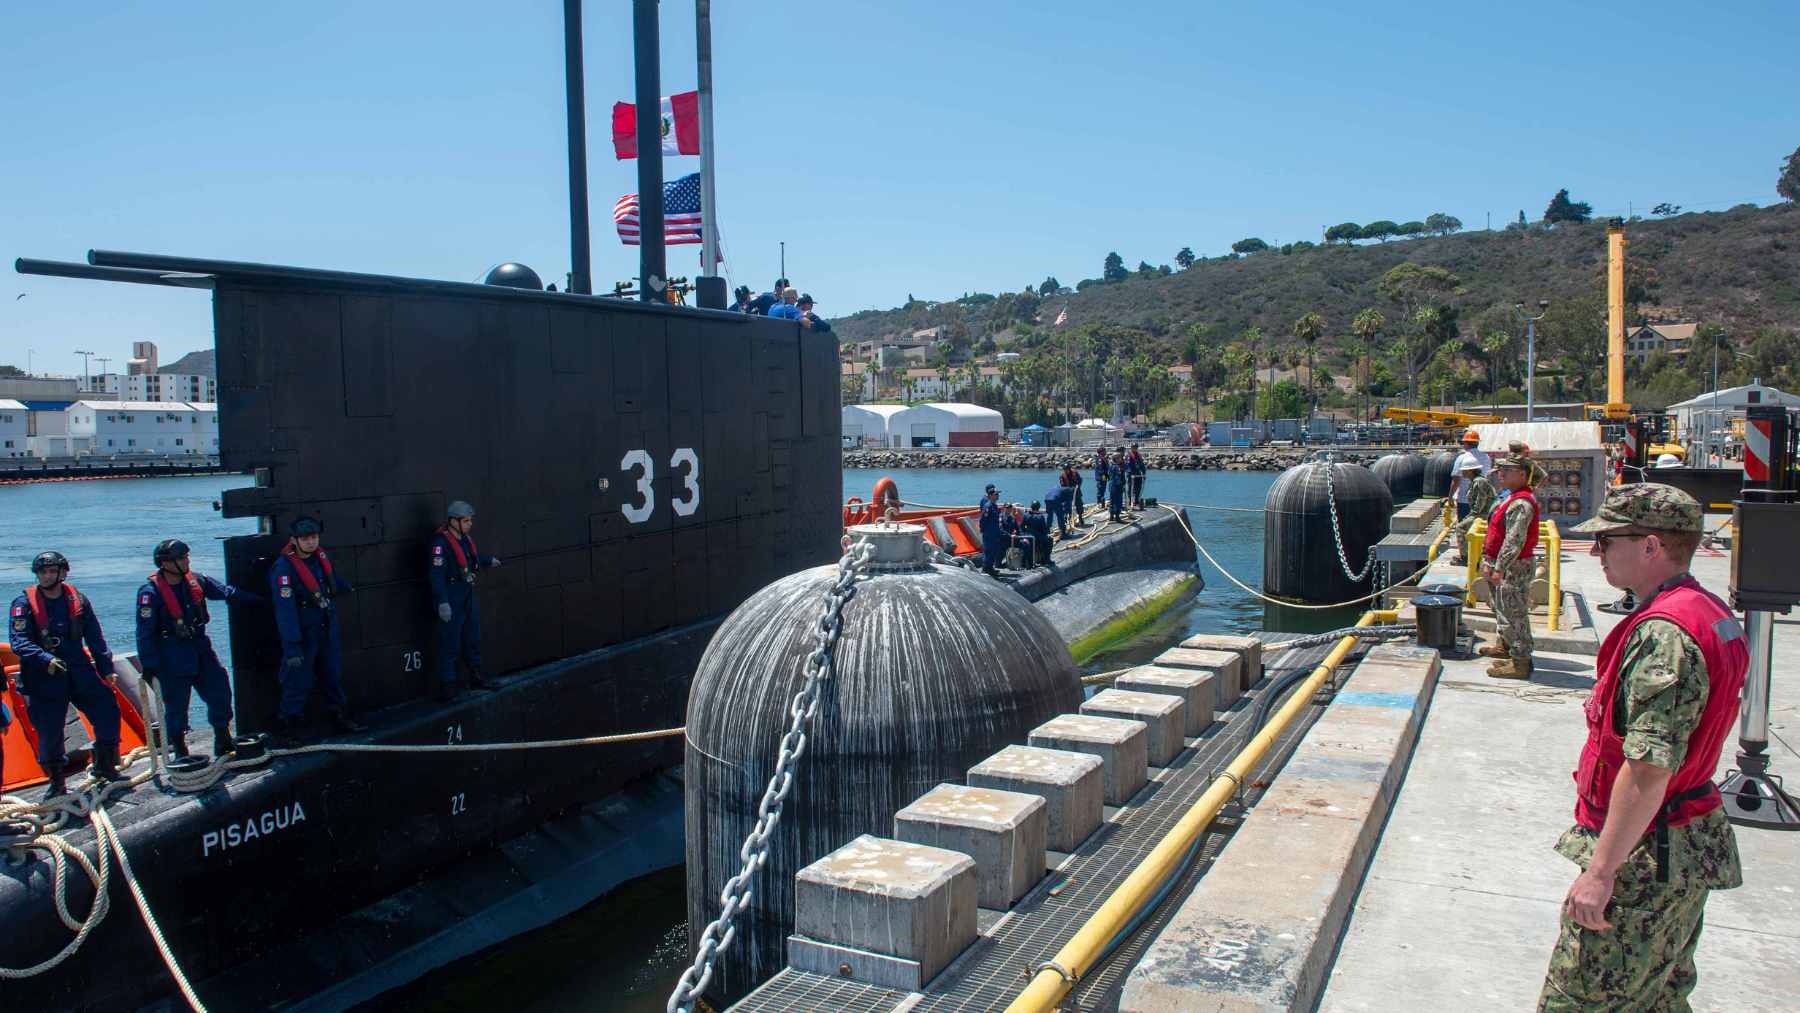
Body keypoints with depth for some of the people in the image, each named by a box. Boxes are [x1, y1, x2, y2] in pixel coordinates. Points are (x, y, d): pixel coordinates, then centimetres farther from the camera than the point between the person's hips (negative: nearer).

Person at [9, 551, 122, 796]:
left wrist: (106, 669, 8)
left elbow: (95, 638, 10)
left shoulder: (77, 600, 5)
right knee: (49, 731, 1)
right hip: (43, 677, -3)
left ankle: (104, 768, 17)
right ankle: (57, 782, 19)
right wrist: (46, 659, -31)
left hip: (79, 670, 3)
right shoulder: (24, 604, -5)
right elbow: (19, 642, -15)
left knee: (108, 712, -3)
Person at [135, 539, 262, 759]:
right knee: (176, 706, 1)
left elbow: (226, 592, 15)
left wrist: (259, 599, 20)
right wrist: (148, 666, -16)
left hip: (201, 649, 6)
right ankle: (180, 754, 15)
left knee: (220, 692, 6)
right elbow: (145, 632, -14)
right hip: (172, 658, -6)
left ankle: (223, 745, 20)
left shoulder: (195, 580, 1)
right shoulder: (151, 592, -15)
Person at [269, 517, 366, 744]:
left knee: (333, 676, 18)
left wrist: (347, 587, 43)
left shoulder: (320, 557, -1)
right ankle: (287, 729, 9)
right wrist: (293, 646, -29)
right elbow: (285, 610, -27)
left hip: (327, 630, 7)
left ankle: (341, 717, 32)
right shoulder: (283, 568, -24)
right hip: (302, 635, -7)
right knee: (298, 683, -3)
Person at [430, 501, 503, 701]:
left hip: (468, 598, 9)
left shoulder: (465, 538, 6)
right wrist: (442, 602, -30)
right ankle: (447, 685, 8)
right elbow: (436, 574, -26)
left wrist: (489, 560, 43)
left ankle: (476, 677, 34)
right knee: (449, 645, -2)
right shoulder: (441, 542, -21)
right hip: (451, 602, -9)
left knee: (473, 640, 19)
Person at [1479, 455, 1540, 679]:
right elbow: (1497, 534, 20)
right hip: (1504, 565, 11)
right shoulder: (1512, 498, 13)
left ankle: (1520, 662, -2)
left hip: (1513, 567, -11)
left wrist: (1499, 568, -25)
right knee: (1502, 608, 25)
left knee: (1513, 612, -7)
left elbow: (1514, 541, -27)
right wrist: (1488, 560, 20)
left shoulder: (1521, 503, -22)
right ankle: (1506, 646, 42)